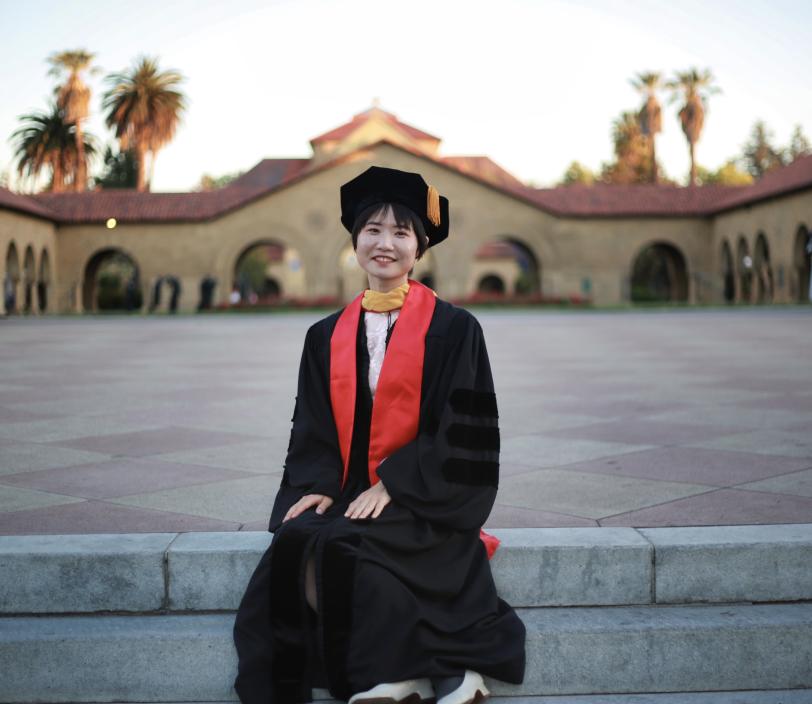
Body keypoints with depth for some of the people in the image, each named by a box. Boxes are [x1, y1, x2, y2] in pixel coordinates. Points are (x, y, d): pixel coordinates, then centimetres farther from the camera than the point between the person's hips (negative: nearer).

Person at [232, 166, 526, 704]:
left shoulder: (453, 329, 0)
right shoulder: (327, 336, 13)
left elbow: (461, 430, -6)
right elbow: (311, 429, 12)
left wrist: (391, 485, -14)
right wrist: (320, 485, -8)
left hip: (422, 501, -4)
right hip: (347, 495, 4)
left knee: (335, 552, -30)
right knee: (293, 546, -26)